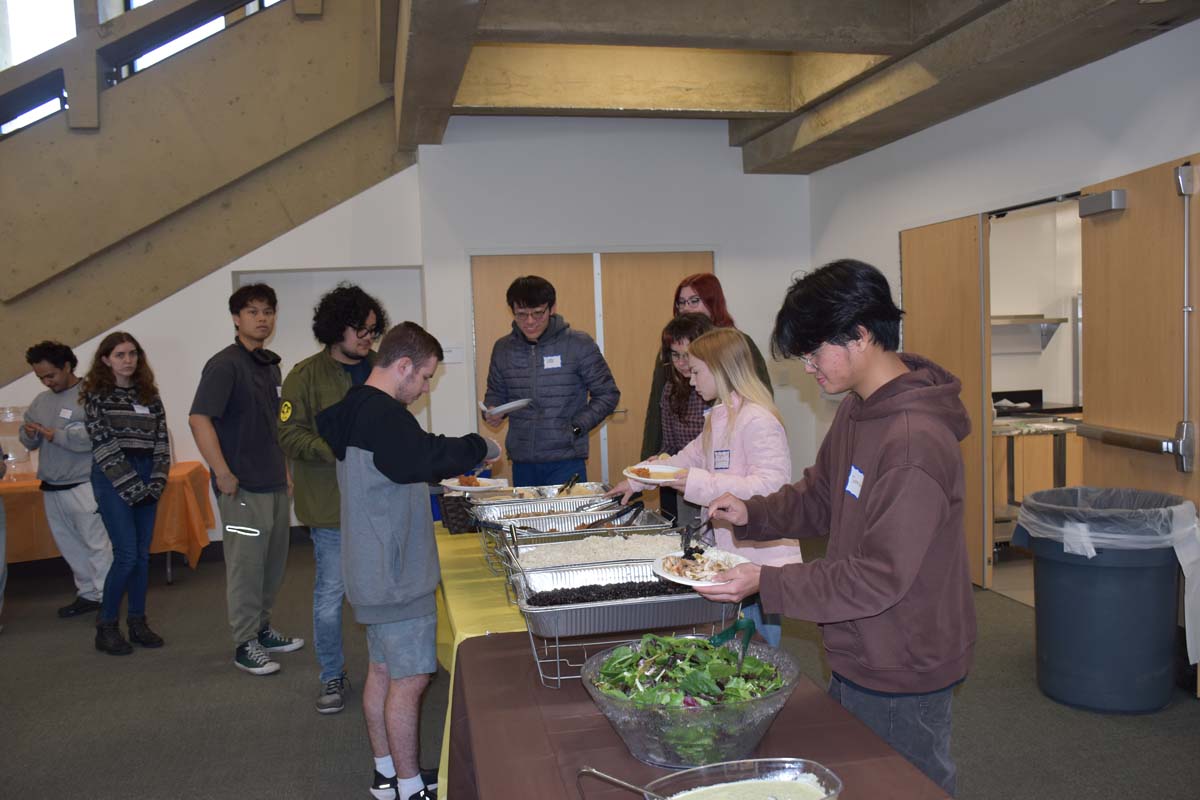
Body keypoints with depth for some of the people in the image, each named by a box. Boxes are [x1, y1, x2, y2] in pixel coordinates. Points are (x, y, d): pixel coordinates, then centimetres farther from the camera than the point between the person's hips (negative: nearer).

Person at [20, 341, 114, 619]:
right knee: (69, 546, 13)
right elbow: (28, 441, 18)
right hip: (50, 488, 8)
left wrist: (55, 435, -18)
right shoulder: (40, 401, 13)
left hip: (83, 486, -8)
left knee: (96, 544, -4)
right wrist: (29, 435, -4)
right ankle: (88, 593, 24)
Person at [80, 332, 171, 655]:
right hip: (112, 480, -4)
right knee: (127, 555, -9)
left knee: (143, 554, 7)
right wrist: (132, 486, -13)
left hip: (146, 479, 4)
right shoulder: (96, 395, -1)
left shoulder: (150, 395, 10)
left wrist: (155, 483, -5)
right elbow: (103, 445, -8)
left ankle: (137, 622, 17)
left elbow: (161, 441, 7)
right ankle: (106, 627, 5)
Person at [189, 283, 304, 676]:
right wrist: (223, 475, -21)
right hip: (244, 488, -8)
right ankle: (245, 645, 13)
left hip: (275, 484, 8)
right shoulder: (225, 364, -12)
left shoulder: (270, 364, 13)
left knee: (273, 564, 16)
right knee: (246, 567, 1)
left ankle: (262, 629, 31)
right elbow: (199, 419, -21)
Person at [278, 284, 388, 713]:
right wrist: (338, 451, -21)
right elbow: (290, 435, -10)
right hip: (332, 504, -4)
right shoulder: (306, 376, -6)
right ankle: (332, 676, 22)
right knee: (331, 592, 4)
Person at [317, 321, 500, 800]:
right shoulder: (383, 414, -21)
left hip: (373, 571, 10)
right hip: (396, 576, -10)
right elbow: (428, 456, -34)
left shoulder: (357, 409, 13)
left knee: (383, 670, 17)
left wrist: (446, 471, 15)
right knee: (410, 678, -1)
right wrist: (480, 448, -18)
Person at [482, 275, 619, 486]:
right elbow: (496, 392, 20)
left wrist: (576, 427, -9)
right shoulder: (503, 348, 6)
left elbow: (607, 394, 1)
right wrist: (492, 411, -2)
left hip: (566, 461, -3)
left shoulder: (579, 344, -4)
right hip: (522, 463, 3)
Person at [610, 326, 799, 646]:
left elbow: (771, 485, -26)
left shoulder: (758, 420, -19)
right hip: (731, 547, 9)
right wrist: (636, 481, 25)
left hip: (762, 553, -9)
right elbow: (690, 457, 25)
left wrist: (700, 484, -25)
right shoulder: (719, 417, 12)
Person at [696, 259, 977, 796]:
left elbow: (880, 578, -27)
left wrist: (767, 583, -25)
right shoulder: (858, 408, 2)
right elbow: (819, 497, 12)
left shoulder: (914, 442, -29)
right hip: (859, 659, 9)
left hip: (901, 675, -9)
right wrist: (753, 514, -4)